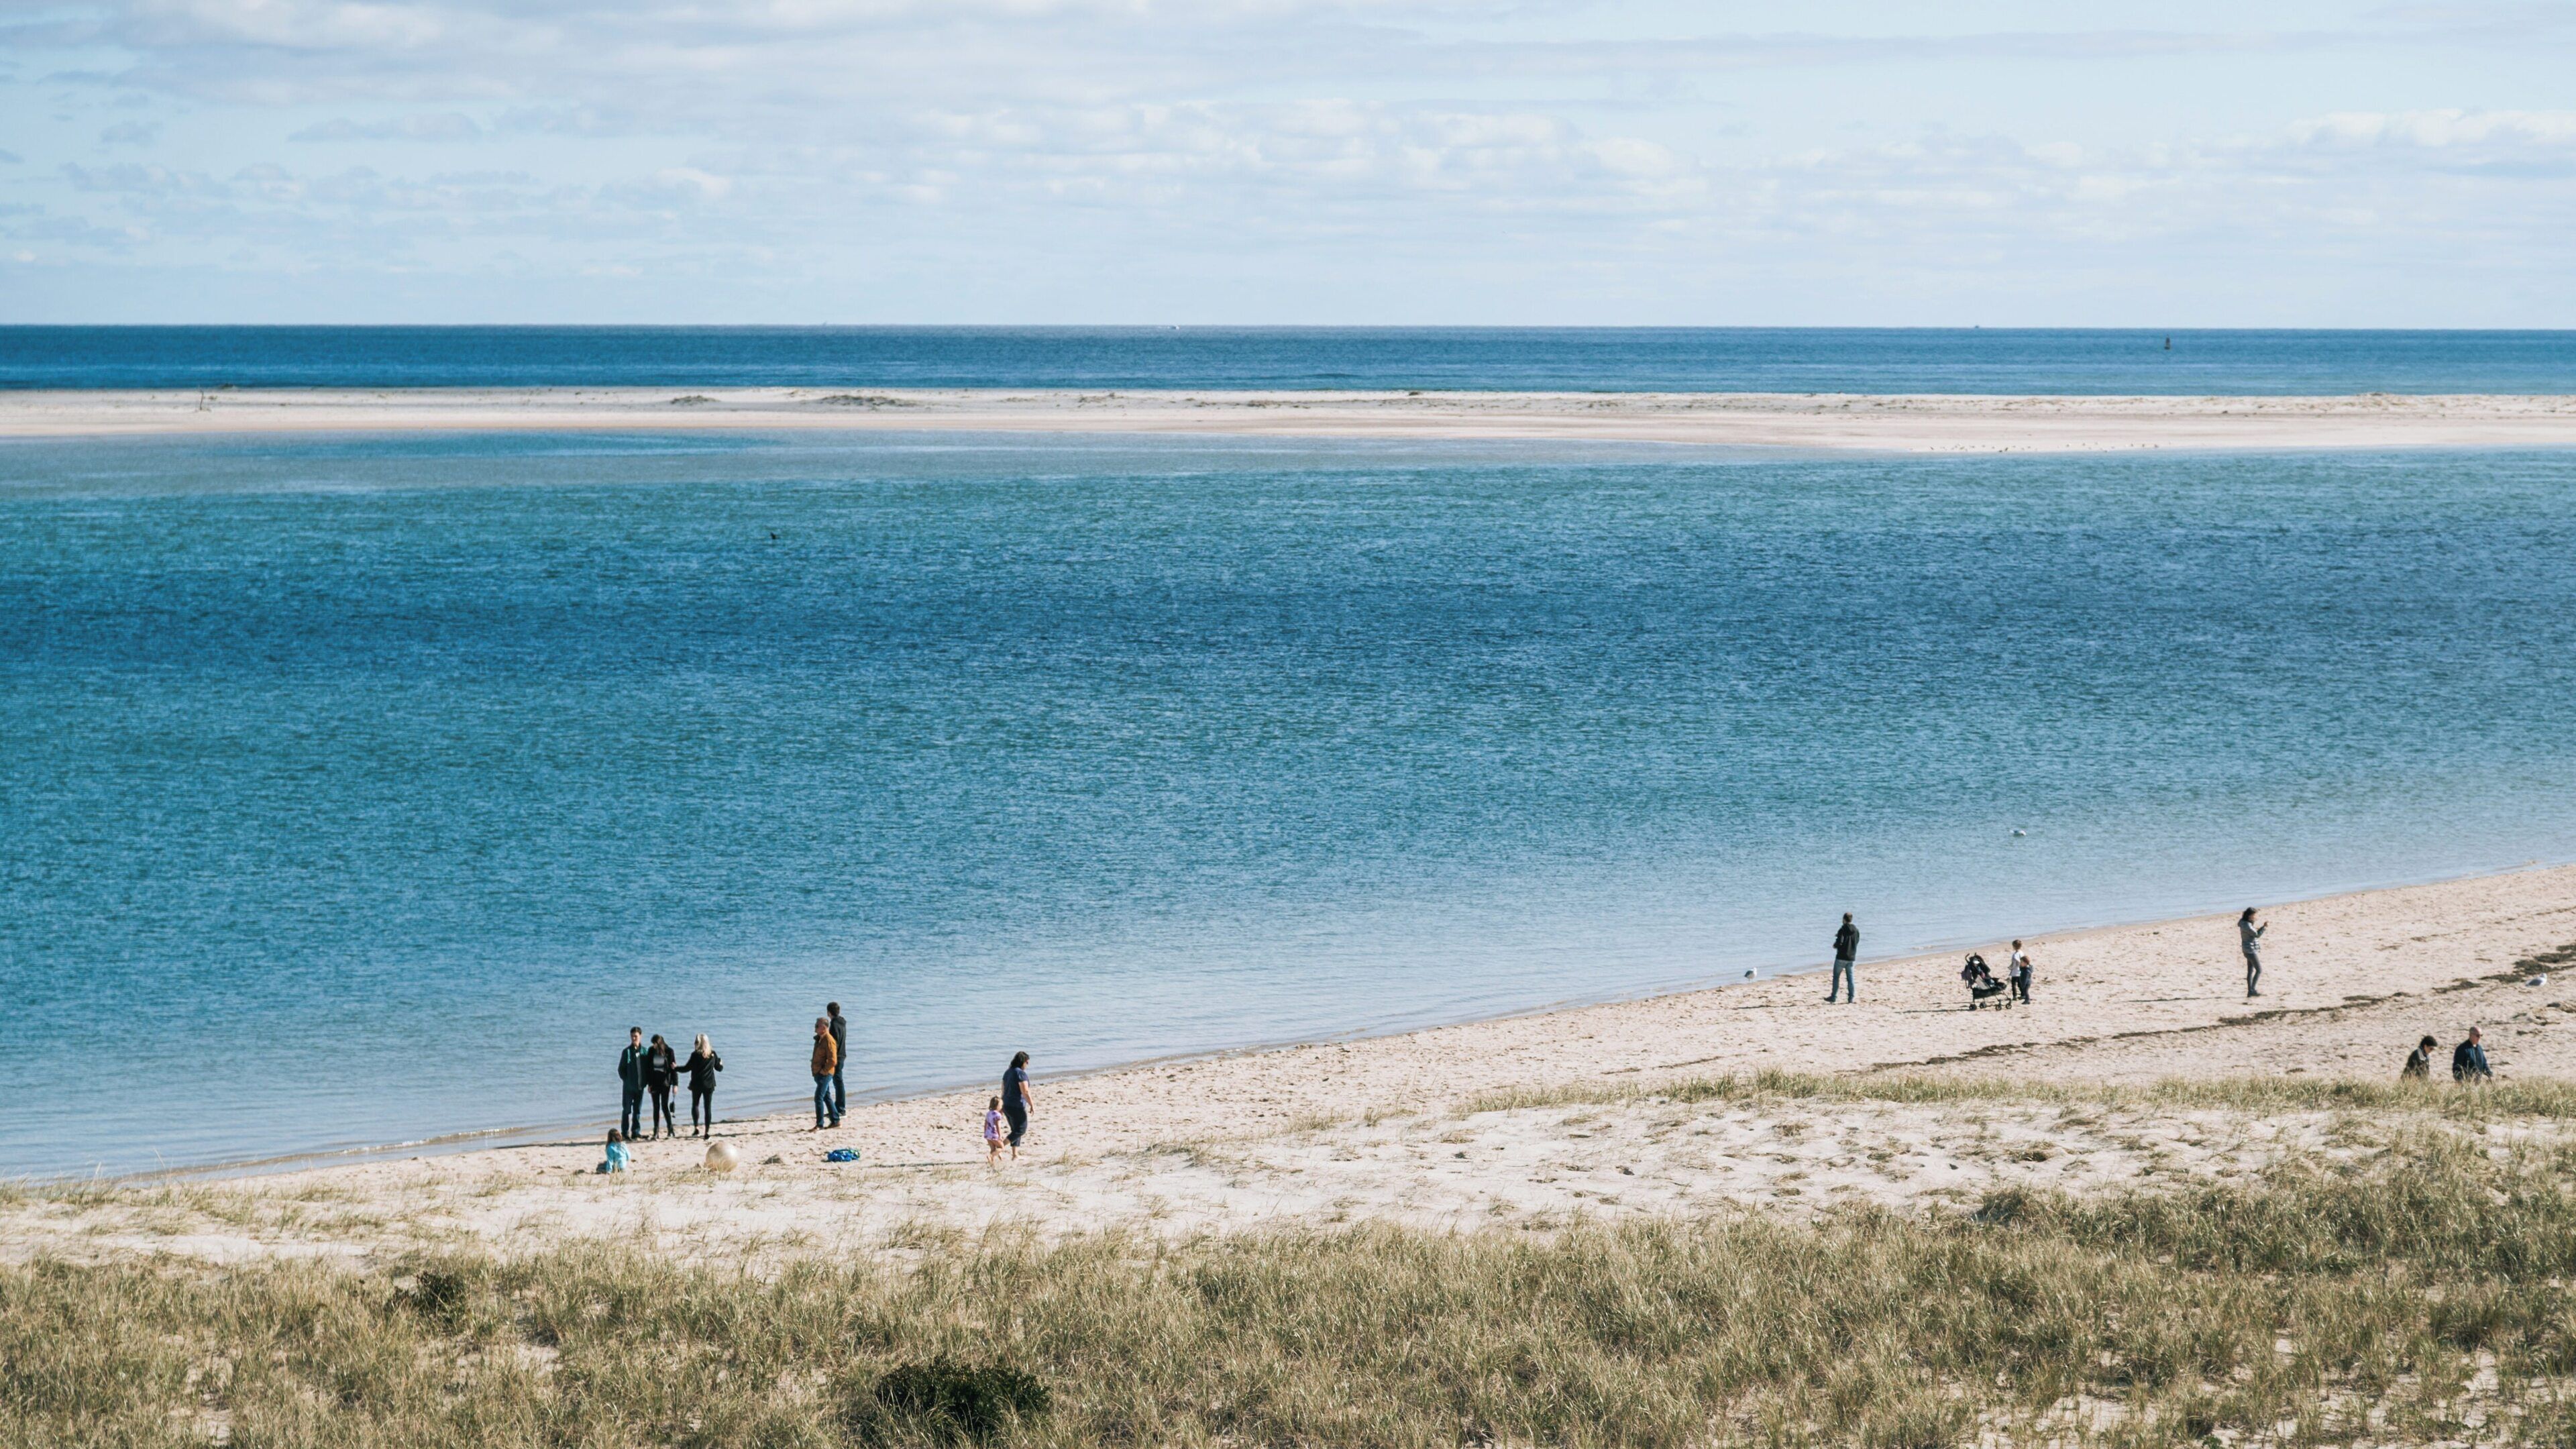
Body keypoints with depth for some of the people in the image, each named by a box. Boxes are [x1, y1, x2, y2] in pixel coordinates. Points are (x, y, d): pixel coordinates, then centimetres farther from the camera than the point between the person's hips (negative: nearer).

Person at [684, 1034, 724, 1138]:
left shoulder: (696, 1055, -11)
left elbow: (687, 1068, -7)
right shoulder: (713, 1054, -1)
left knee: (695, 1105, 16)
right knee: (708, 1107, 5)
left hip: (697, 1084, -2)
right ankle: (707, 1131, 1)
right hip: (709, 1085, 2)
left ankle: (696, 1126, 4)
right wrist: (720, 1062, 31)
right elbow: (719, 1068, 9)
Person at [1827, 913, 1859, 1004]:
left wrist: (1835, 945, 1)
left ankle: (1833, 996, 7)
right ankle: (1851, 998, 2)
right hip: (1851, 957, 5)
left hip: (1841, 957, -5)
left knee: (1836, 977, 6)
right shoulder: (1856, 930, 4)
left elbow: (1839, 943, -23)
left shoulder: (1843, 930, -14)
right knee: (1850, 978, 7)